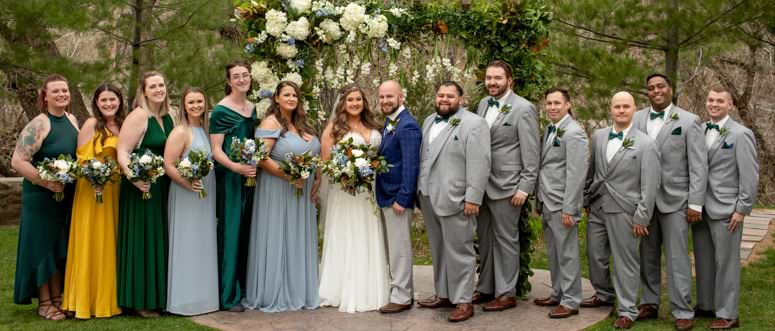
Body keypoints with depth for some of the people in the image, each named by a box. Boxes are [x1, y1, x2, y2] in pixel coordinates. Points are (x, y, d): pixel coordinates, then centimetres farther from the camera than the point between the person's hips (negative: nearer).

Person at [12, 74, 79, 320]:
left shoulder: (72, 120, 6)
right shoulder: (38, 125, -15)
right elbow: (17, 161, -19)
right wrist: (47, 183, -23)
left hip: (68, 196, 7)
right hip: (42, 197, -7)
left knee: (61, 247, 14)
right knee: (42, 247, 3)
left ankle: (57, 297, 26)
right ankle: (44, 303, 14)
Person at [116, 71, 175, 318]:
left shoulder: (167, 116, 8)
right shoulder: (138, 116, -13)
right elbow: (122, 152, -19)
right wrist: (134, 177, -32)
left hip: (163, 187, 8)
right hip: (141, 187, -8)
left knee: (159, 240, 14)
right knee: (143, 241, -1)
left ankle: (158, 295, 26)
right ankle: (140, 300, 10)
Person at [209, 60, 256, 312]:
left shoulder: (252, 108, 12)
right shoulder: (221, 110, -8)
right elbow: (216, 150, -13)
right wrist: (236, 167, -27)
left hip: (250, 177, 7)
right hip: (229, 178, -6)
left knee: (247, 232, 10)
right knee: (231, 232, -4)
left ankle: (245, 288, 21)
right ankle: (229, 296, 3)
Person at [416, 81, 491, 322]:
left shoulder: (474, 124, -8)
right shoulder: (429, 121, 15)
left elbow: (478, 165, -14)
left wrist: (472, 198, -19)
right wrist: (421, 190, 15)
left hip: (455, 199, -7)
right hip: (428, 197, 8)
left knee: (459, 251, -1)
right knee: (438, 250, 15)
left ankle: (463, 301, 7)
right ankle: (443, 294, 26)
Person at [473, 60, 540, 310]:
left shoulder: (523, 108, -9)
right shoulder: (483, 104, 11)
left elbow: (531, 152, -10)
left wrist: (525, 187, -14)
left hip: (506, 185, -6)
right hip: (482, 184, 6)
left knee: (505, 240, 3)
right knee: (485, 238, 14)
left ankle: (506, 294, 14)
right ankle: (485, 287, 26)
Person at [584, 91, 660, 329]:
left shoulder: (646, 144, -7)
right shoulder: (598, 136, 7)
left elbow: (650, 186, -8)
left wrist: (642, 218, -11)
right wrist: (587, 201, 15)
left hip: (623, 211, -5)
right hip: (597, 208, 5)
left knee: (625, 261, 2)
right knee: (595, 255, 14)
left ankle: (627, 311, 13)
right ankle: (603, 294, 37)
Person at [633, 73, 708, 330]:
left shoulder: (688, 121, -1)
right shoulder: (636, 119, 6)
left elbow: (698, 165, -3)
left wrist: (695, 203, -8)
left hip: (674, 199, -3)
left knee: (677, 257, -1)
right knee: (648, 256, 11)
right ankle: (649, 303, 23)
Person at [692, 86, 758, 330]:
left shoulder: (741, 134, -7)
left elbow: (750, 176, -9)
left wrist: (742, 209, -12)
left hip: (725, 209, -5)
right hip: (700, 208, 5)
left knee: (725, 262, 3)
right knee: (703, 260, 13)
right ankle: (705, 305, 26)